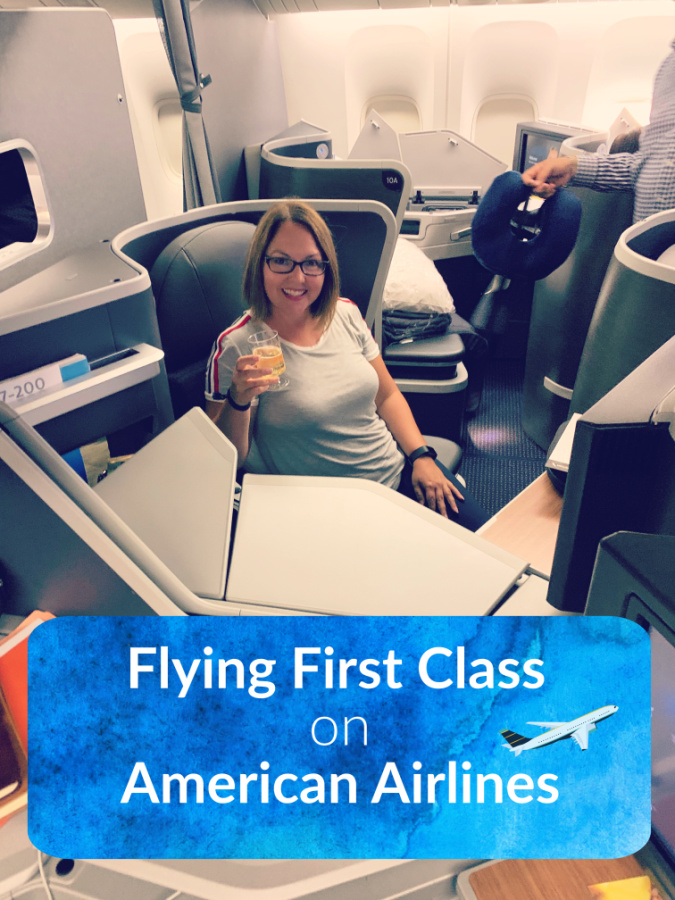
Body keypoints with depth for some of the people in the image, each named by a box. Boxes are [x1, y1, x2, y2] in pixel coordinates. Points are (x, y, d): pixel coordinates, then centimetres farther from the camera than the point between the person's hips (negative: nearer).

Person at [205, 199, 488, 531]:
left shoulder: (346, 313, 3)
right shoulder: (236, 347, -13)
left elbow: (387, 396, 11)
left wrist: (421, 456, -1)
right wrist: (238, 400, -29)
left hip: (399, 470, 5)